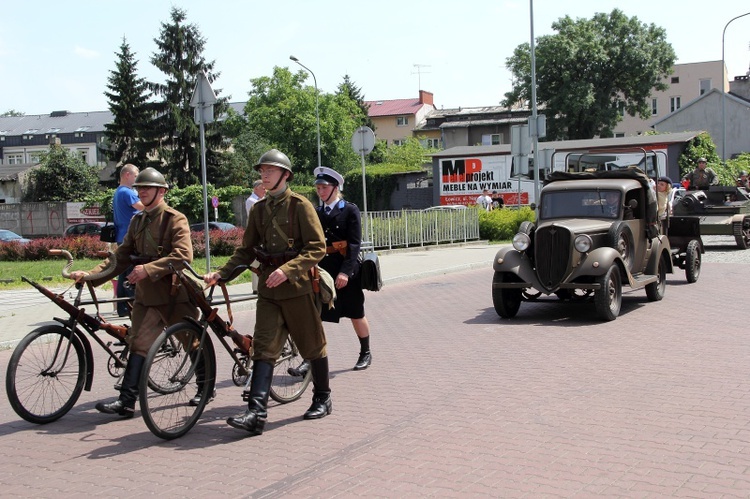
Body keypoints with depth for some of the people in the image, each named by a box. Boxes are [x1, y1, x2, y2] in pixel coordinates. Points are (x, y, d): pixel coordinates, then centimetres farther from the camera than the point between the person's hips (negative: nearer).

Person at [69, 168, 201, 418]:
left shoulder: (175, 219, -9)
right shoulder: (138, 221, 13)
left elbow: (183, 255, -22)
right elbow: (122, 256, 10)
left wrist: (149, 269, -29)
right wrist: (91, 275, -3)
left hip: (174, 294, -6)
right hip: (147, 295, 6)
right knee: (139, 345, -2)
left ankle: (205, 388, 27)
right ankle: (127, 401, -4)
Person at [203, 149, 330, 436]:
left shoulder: (300, 205, -6)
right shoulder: (259, 209, 12)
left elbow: (317, 248, -11)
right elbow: (247, 250, 14)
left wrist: (287, 269, -22)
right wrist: (220, 273, 0)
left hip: (296, 286, -5)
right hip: (268, 287, 5)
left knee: (312, 345, 8)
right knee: (264, 348, -5)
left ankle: (323, 399, 26)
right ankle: (256, 413, -11)